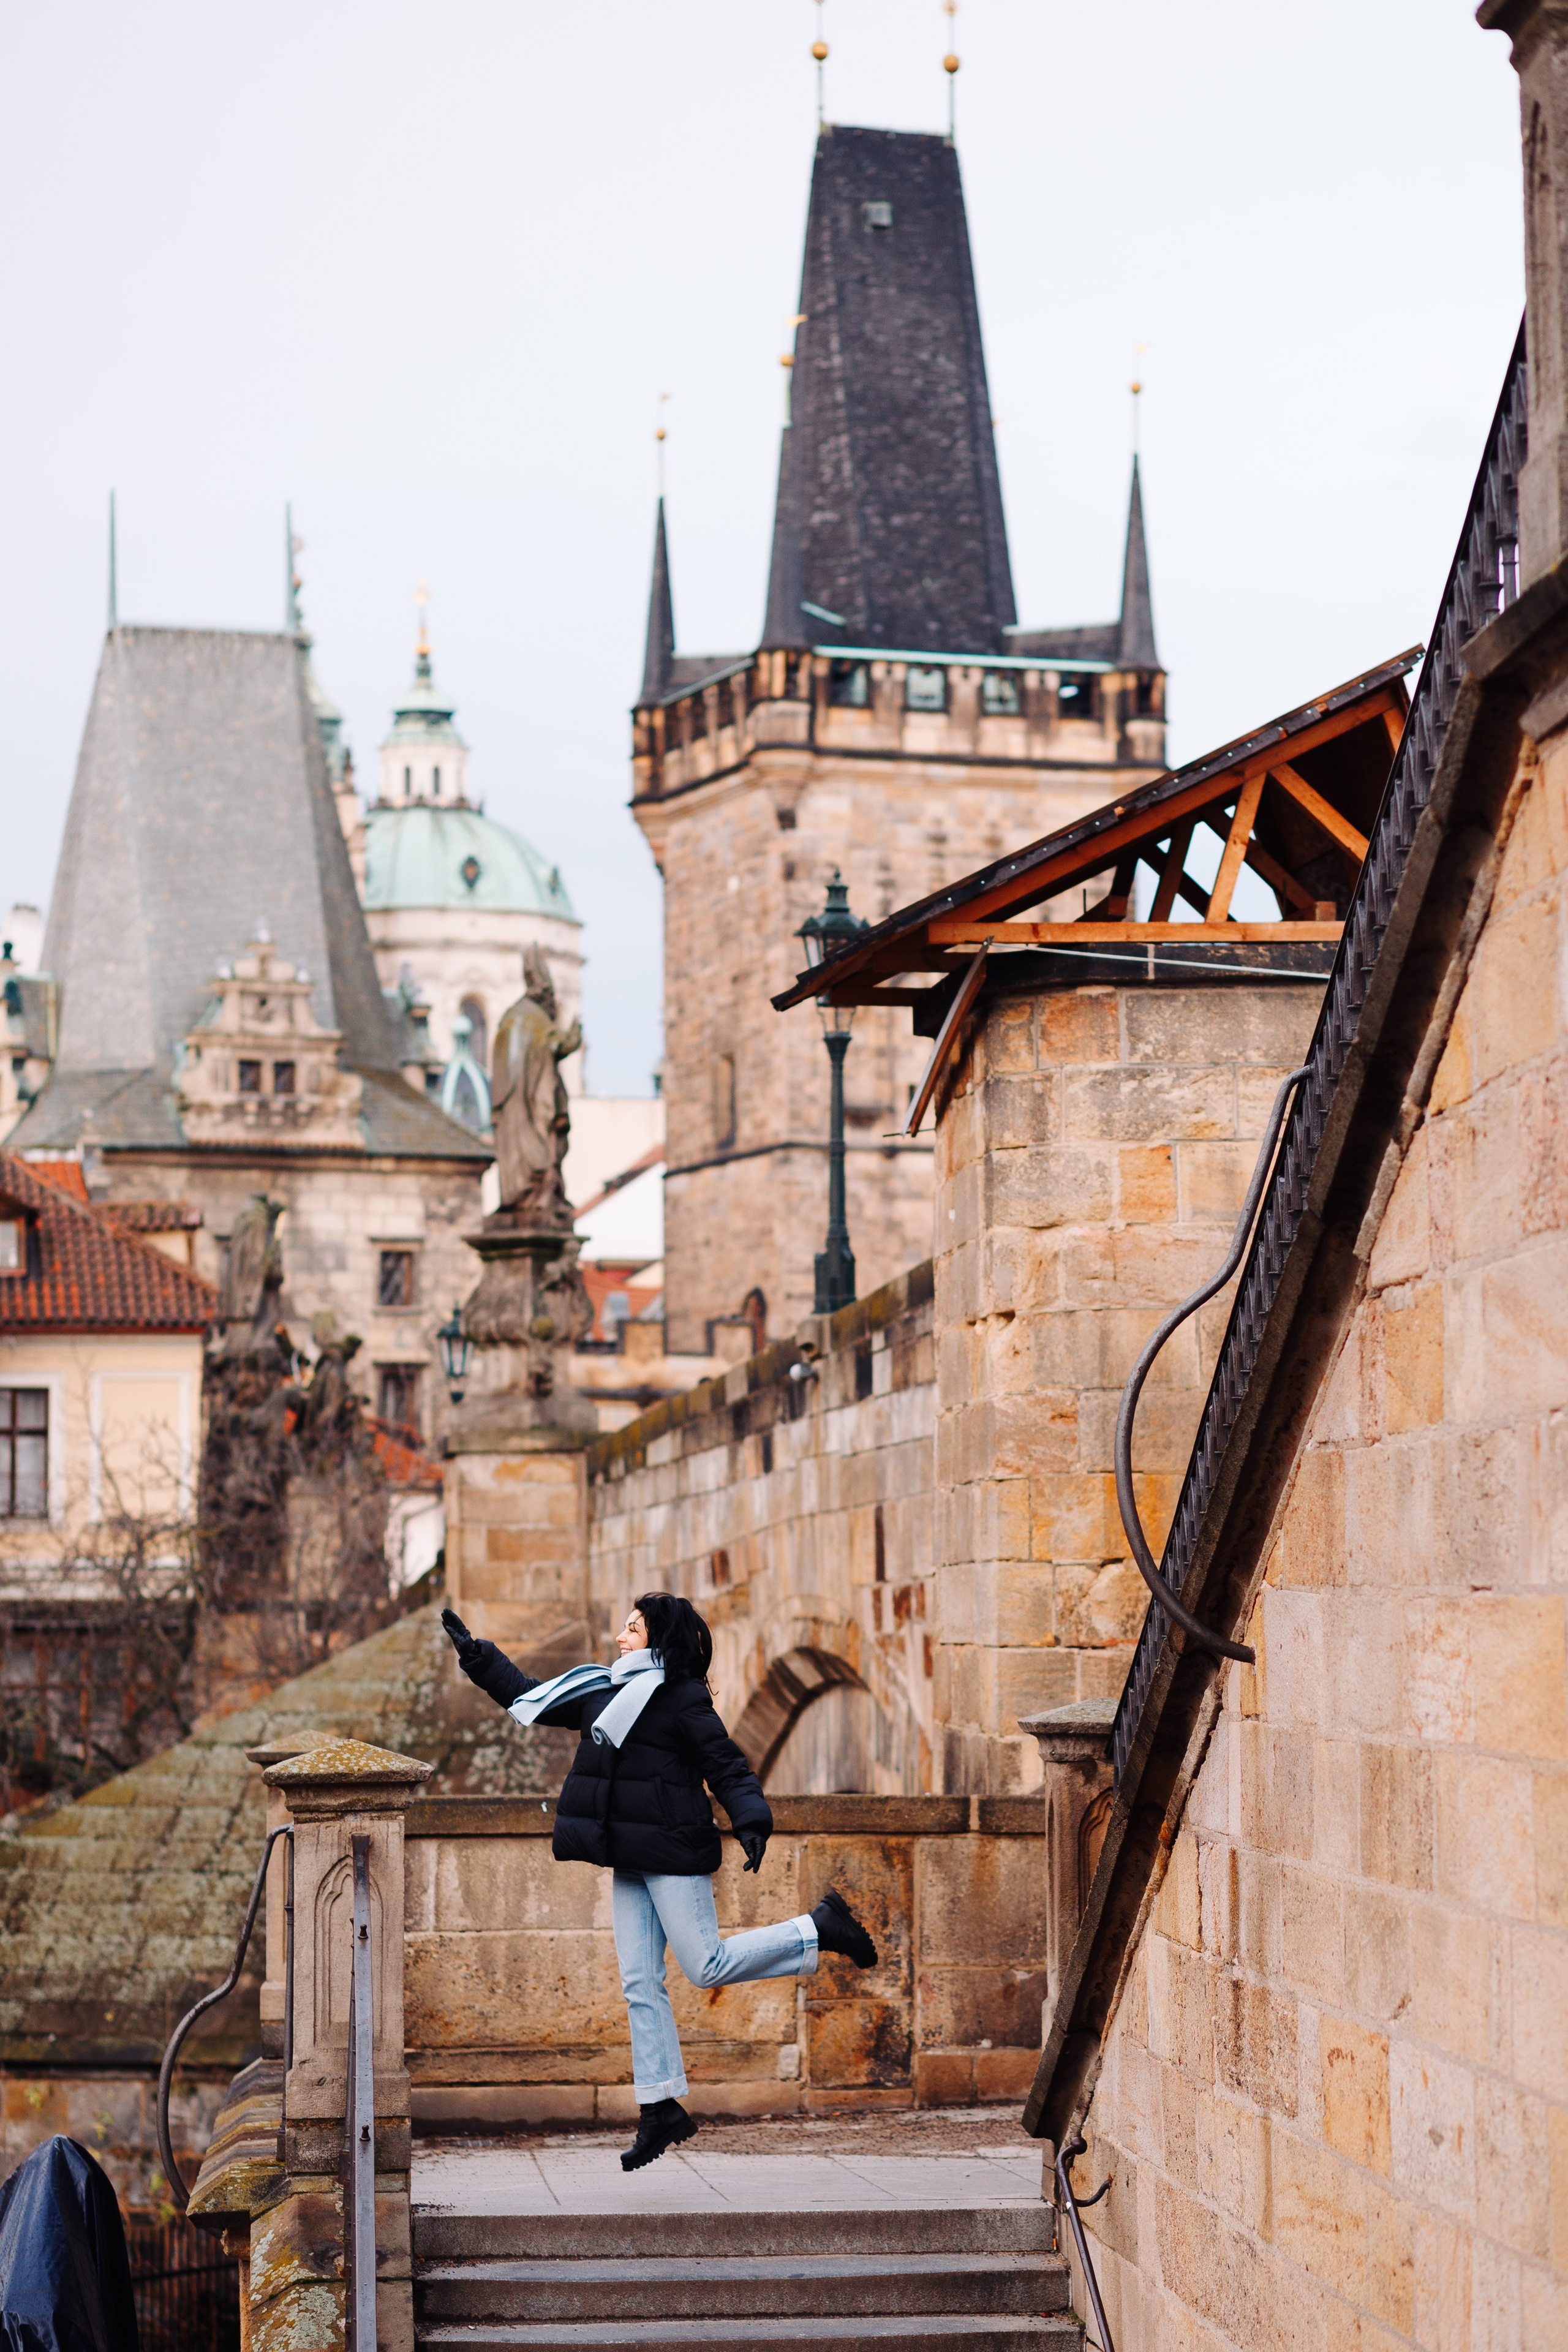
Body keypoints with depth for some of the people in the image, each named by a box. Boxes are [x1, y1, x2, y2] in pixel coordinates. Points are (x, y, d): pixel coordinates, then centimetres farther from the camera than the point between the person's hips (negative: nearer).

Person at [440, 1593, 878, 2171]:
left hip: (674, 1853, -7)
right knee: (640, 1984, 4)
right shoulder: (603, 1691, 13)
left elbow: (728, 1767, -12)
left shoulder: (683, 1699, -9)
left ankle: (821, 1929, 10)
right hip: (632, 1861, 7)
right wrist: (475, 1654, 22)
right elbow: (528, 1696, 24)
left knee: (706, 1965, -7)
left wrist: (751, 1824, -26)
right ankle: (661, 2108, 8)